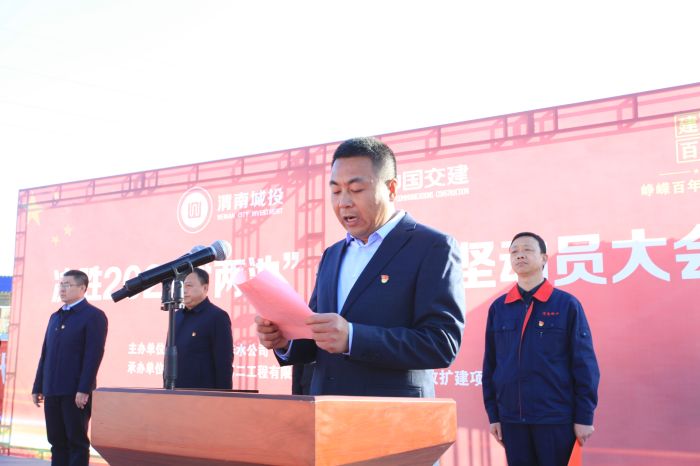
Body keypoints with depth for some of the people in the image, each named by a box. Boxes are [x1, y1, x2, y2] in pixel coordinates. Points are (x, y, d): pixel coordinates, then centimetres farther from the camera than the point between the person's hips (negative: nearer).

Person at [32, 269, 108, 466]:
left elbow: (93, 355, -12)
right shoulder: (55, 317, 19)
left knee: (77, 441, -1)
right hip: (52, 390, 7)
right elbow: (45, 354, 18)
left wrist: (84, 389, -19)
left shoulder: (93, 315, -4)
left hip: (75, 392, -7)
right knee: (56, 441, 10)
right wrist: (38, 387, 13)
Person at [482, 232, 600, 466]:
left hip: (557, 418, -3)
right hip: (512, 420, 3)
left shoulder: (567, 304, -2)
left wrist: (584, 417, -6)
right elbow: (490, 365, 9)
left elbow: (584, 365, -3)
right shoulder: (498, 308, 6)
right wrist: (493, 415, 6)